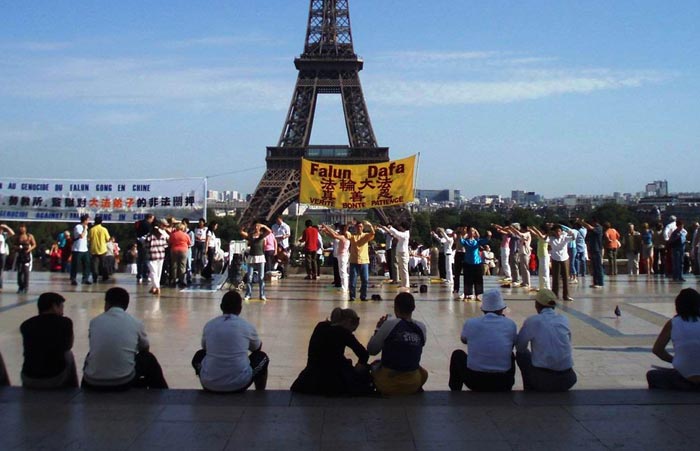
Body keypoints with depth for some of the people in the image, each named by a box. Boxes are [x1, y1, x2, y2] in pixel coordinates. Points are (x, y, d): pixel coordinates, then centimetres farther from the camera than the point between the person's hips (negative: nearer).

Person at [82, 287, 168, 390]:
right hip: (124, 382, -2)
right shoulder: (136, 323, 3)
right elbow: (144, 348, 22)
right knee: (149, 359, 25)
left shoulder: (95, 321, 7)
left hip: (92, 383, 3)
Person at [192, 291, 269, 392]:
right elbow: (257, 348, 23)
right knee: (262, 357, 26)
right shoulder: (247, 326, 2)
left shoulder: (209, 325, 6)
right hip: (239, 383, -2)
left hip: (210, 383, 2)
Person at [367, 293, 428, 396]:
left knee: (375, 365, 30)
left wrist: (378, 329, 7)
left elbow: (371, 350, -5)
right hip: (413, 383, 2)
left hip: (388, 383, -2)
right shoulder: (421, 327, -3)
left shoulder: (389, 324, -13)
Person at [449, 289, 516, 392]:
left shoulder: (470, 323, -4)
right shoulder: (510, 324, -3)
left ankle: (455, 391, 28)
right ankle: (505, 391, 30)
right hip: (502, 382, 1)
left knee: (457, 354, 27)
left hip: (475, 381, -1)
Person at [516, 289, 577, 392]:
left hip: (542, 380, -5)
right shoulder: (564, 320, 5)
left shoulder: (532, 321, -5)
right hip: (567, 380, 5)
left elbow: (519, 347, 4)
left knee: (521, 355, 23)